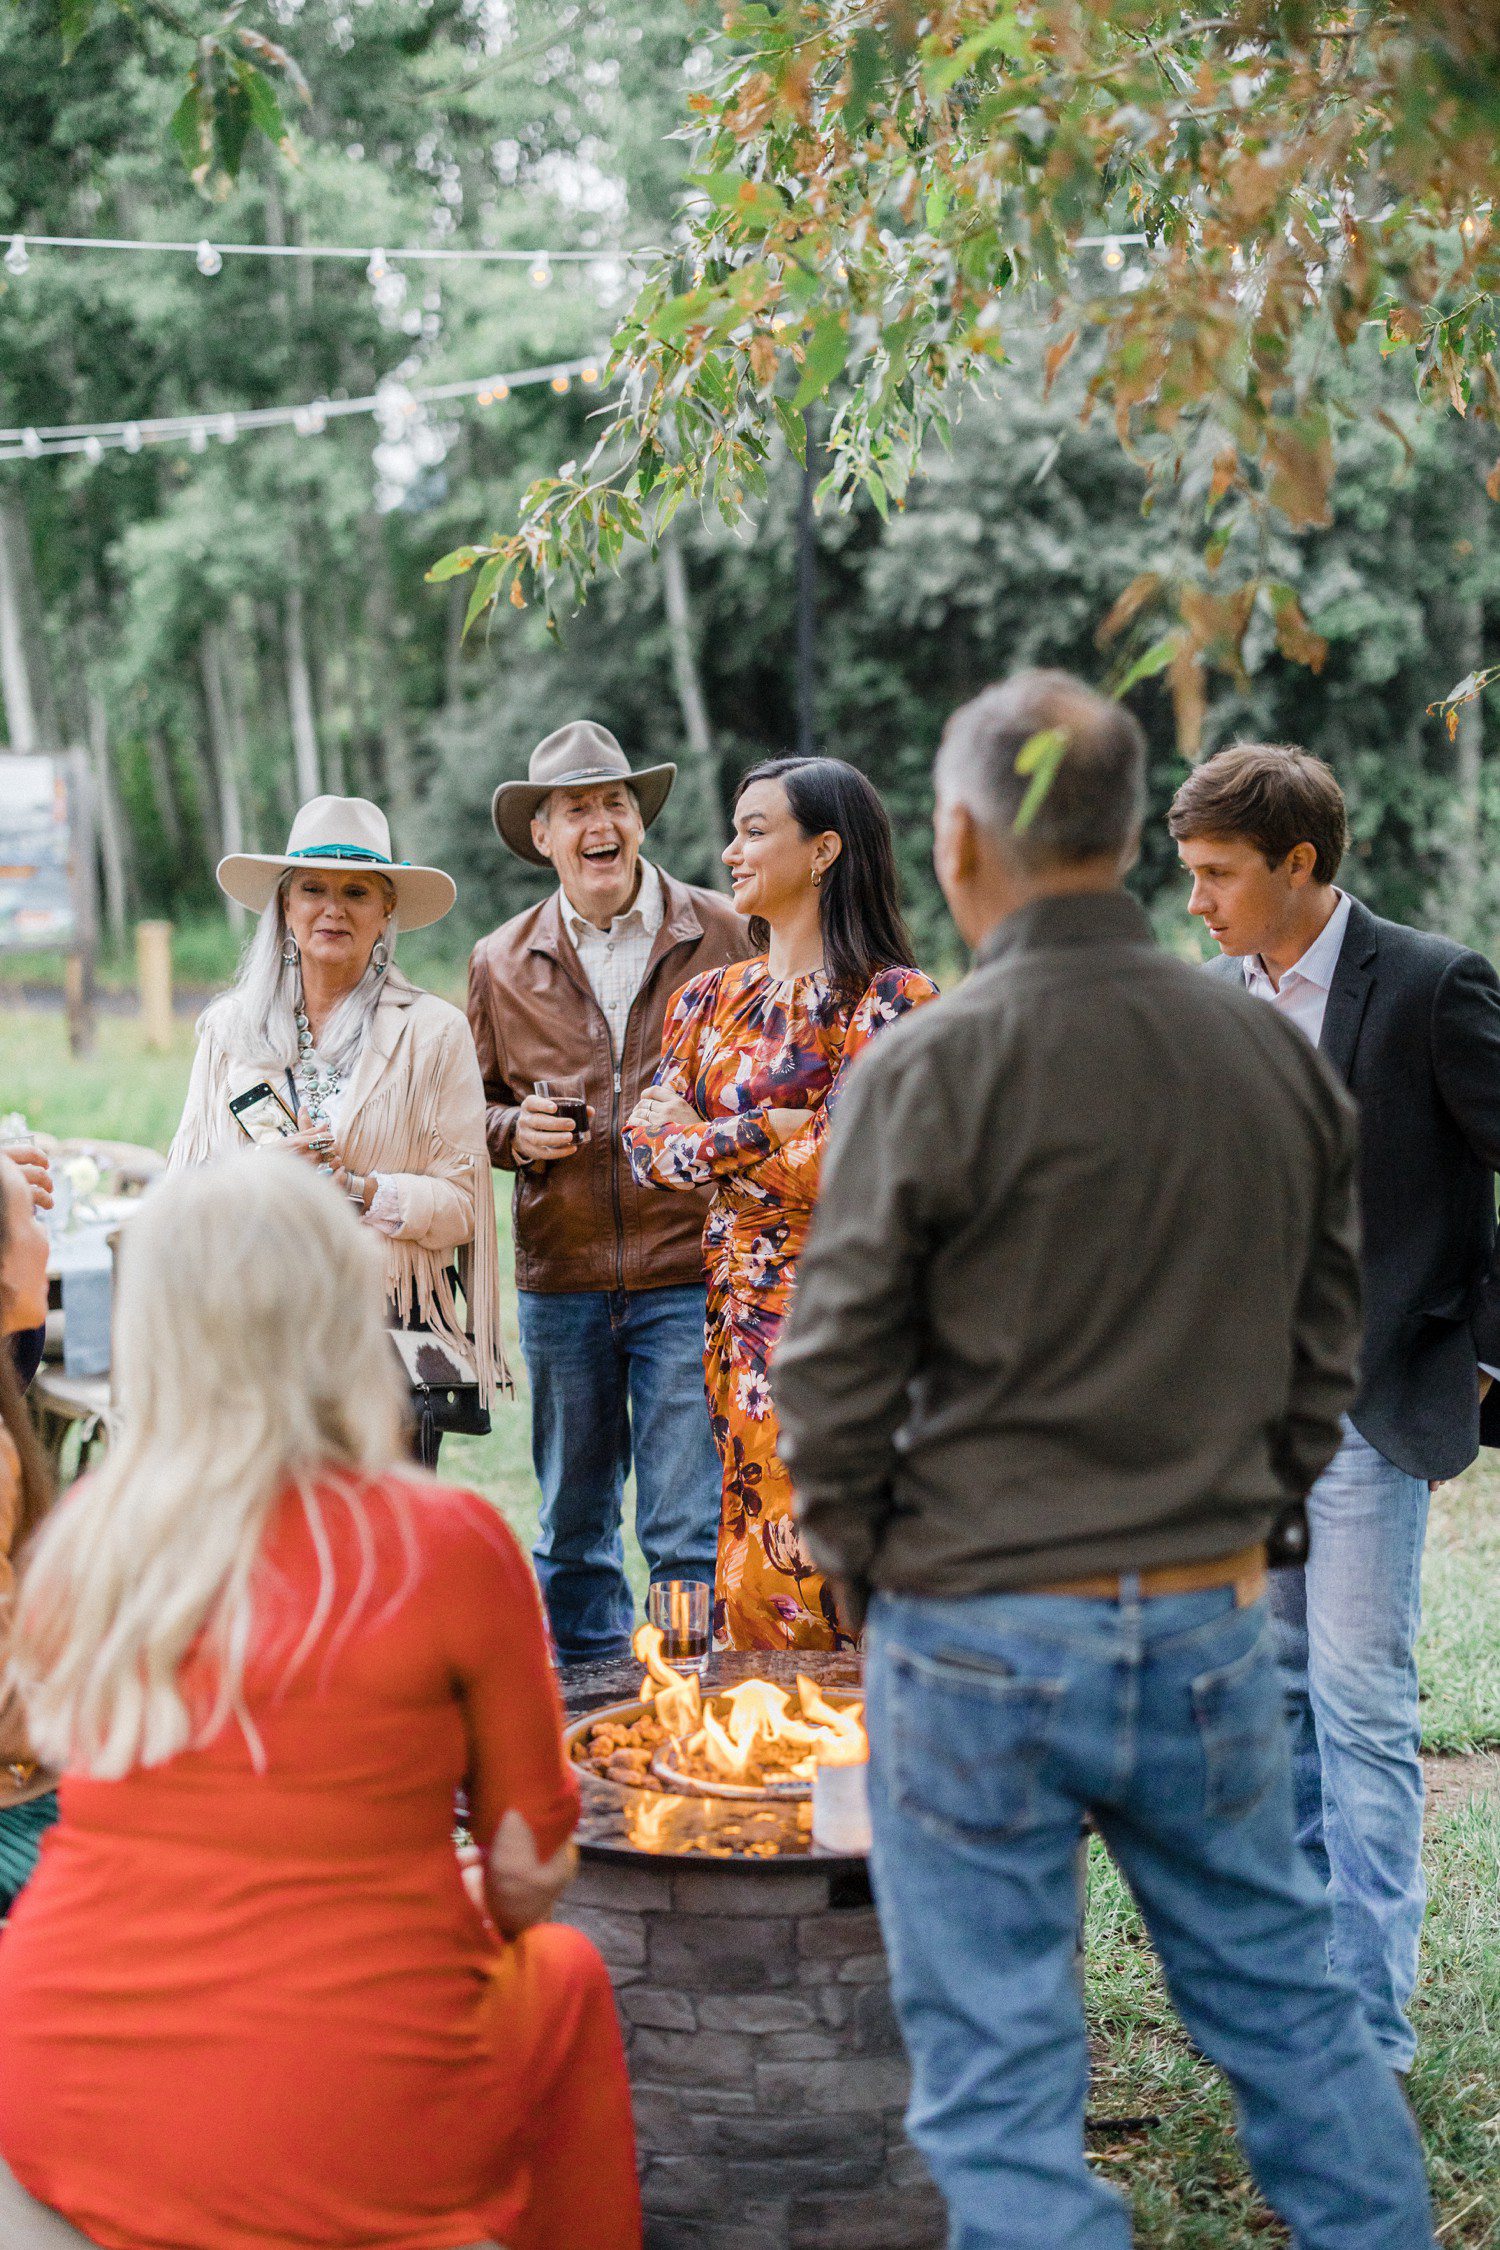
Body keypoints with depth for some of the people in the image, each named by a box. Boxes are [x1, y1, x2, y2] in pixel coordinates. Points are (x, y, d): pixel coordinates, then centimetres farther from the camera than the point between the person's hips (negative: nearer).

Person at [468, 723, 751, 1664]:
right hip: (560, 1277, 3)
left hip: (689, 1273, -3)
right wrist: (512, 1130, -3)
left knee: (692, 1529, -2)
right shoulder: (502, 963, 8)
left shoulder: (723, 936, 0)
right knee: (572, 1525, 14)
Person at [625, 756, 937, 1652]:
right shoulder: (715, 997, 14)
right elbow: (647, 1139, 4)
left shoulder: (892, 999, -7)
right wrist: (762, 1131, -12)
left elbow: (828, 1168, -16)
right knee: (755, 1556, 9)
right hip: (741, 1312, 6)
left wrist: (706, 1148, -3)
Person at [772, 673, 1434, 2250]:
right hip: (1215, 1628, 5)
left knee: (997, 2077, 6)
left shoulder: (933, 1068, -13)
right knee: (1283, 2001, 21)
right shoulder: (1277, 1058, 2)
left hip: (985, 1640, -5)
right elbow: (1322, 1359, 11)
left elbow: (833, 1379, -10)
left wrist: (873, 1569, 6)